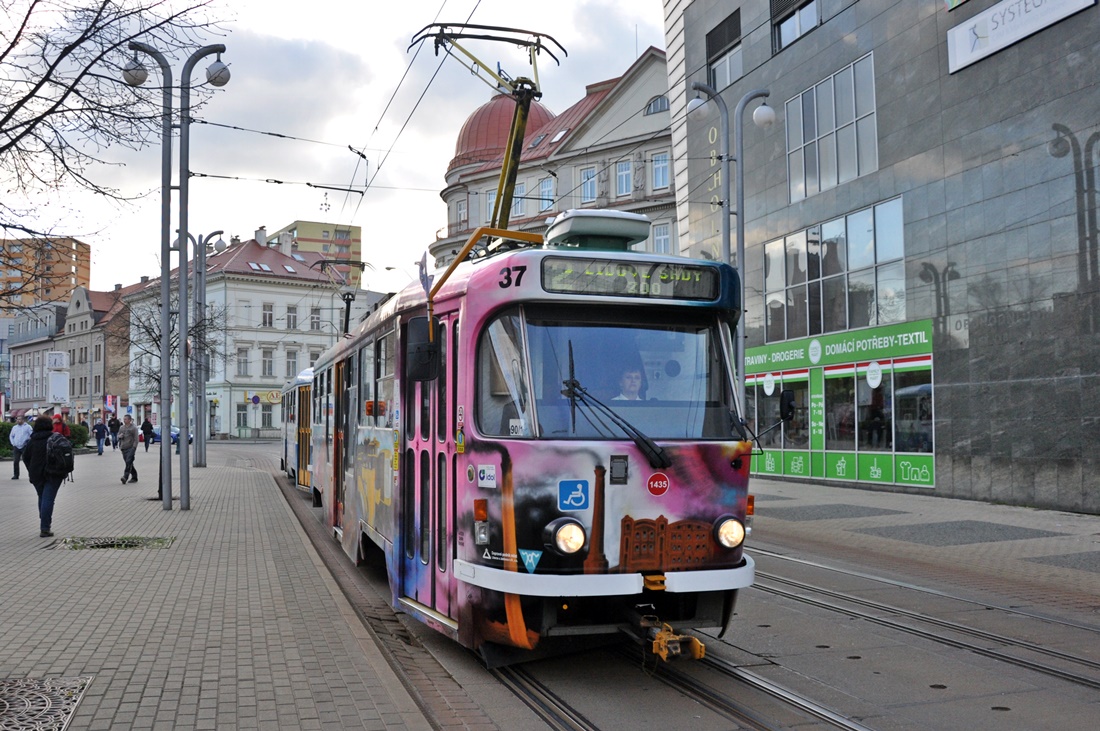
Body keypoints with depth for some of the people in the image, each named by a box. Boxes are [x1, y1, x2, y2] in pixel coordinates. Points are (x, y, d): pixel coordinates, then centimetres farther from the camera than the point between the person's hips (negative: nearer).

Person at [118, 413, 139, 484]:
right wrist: (119, 436, -1)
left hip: (130, 448, -7)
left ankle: (125, 477, -26)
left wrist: (134, 448, -17)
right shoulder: (122, 428, 15)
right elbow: (118, 436, 24)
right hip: (123, 448, 7)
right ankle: (134, 477, 20)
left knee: (128, 462, -17)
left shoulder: (133, 428, -3)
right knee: (129, 464, 10)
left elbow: (136, 439, -7)